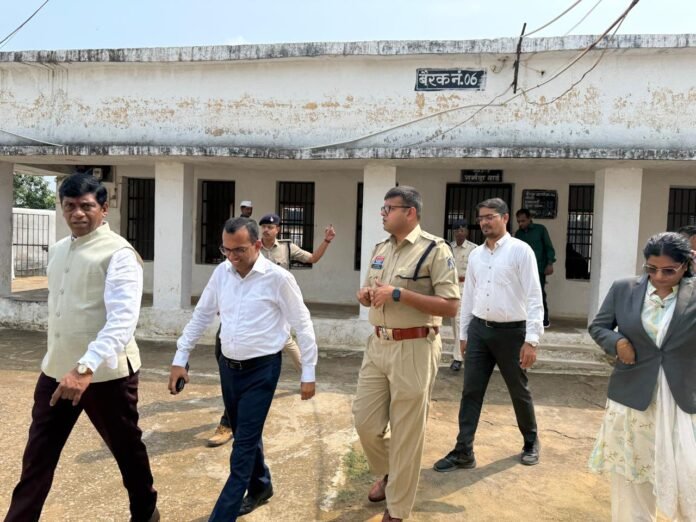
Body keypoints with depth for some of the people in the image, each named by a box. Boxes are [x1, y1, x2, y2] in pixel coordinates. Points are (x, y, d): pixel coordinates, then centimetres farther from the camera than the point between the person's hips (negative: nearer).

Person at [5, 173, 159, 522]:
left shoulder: (118, 253, -16)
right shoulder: (58, 250, 9)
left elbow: (123, 320, -27)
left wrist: (86, 367, -38)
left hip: (105, 372, -6)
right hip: (56, 370, 6)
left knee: (126, 448, 13)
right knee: (37, 455, 14)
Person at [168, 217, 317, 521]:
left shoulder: (278, 278, -15)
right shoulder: (222, 272, 0)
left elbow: (302, 325, -9)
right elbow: (201, 315, 10)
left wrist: (308, 373, -8)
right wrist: (180, 358, 9)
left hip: (261, 370, -6)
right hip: (228, 366, 6)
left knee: (244, 444, -2)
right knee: (244, 435, 20)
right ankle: (259, 487, 43)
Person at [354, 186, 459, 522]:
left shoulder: (435, 250, -11)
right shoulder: (380, 249, 11)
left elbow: (450, 306, -17)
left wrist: (398, 294, -21)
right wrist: (364, 295, -3)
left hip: (414, 349, -7)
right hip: (377, 344, 7)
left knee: (406, 433, 6)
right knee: (365, 421, 12)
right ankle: (387, 472, 44)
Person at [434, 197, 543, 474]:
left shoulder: (520, 250, -9)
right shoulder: (475, 254, 8)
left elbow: (533, 297, -12)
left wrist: (531, 339, -17)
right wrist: (463, 333, 13)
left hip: (511, 332, -4)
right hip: (479, 330, 5)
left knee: (519, 392, 14)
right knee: (470, 392, 5)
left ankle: (531, 442, 38)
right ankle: (463, 452, 14)